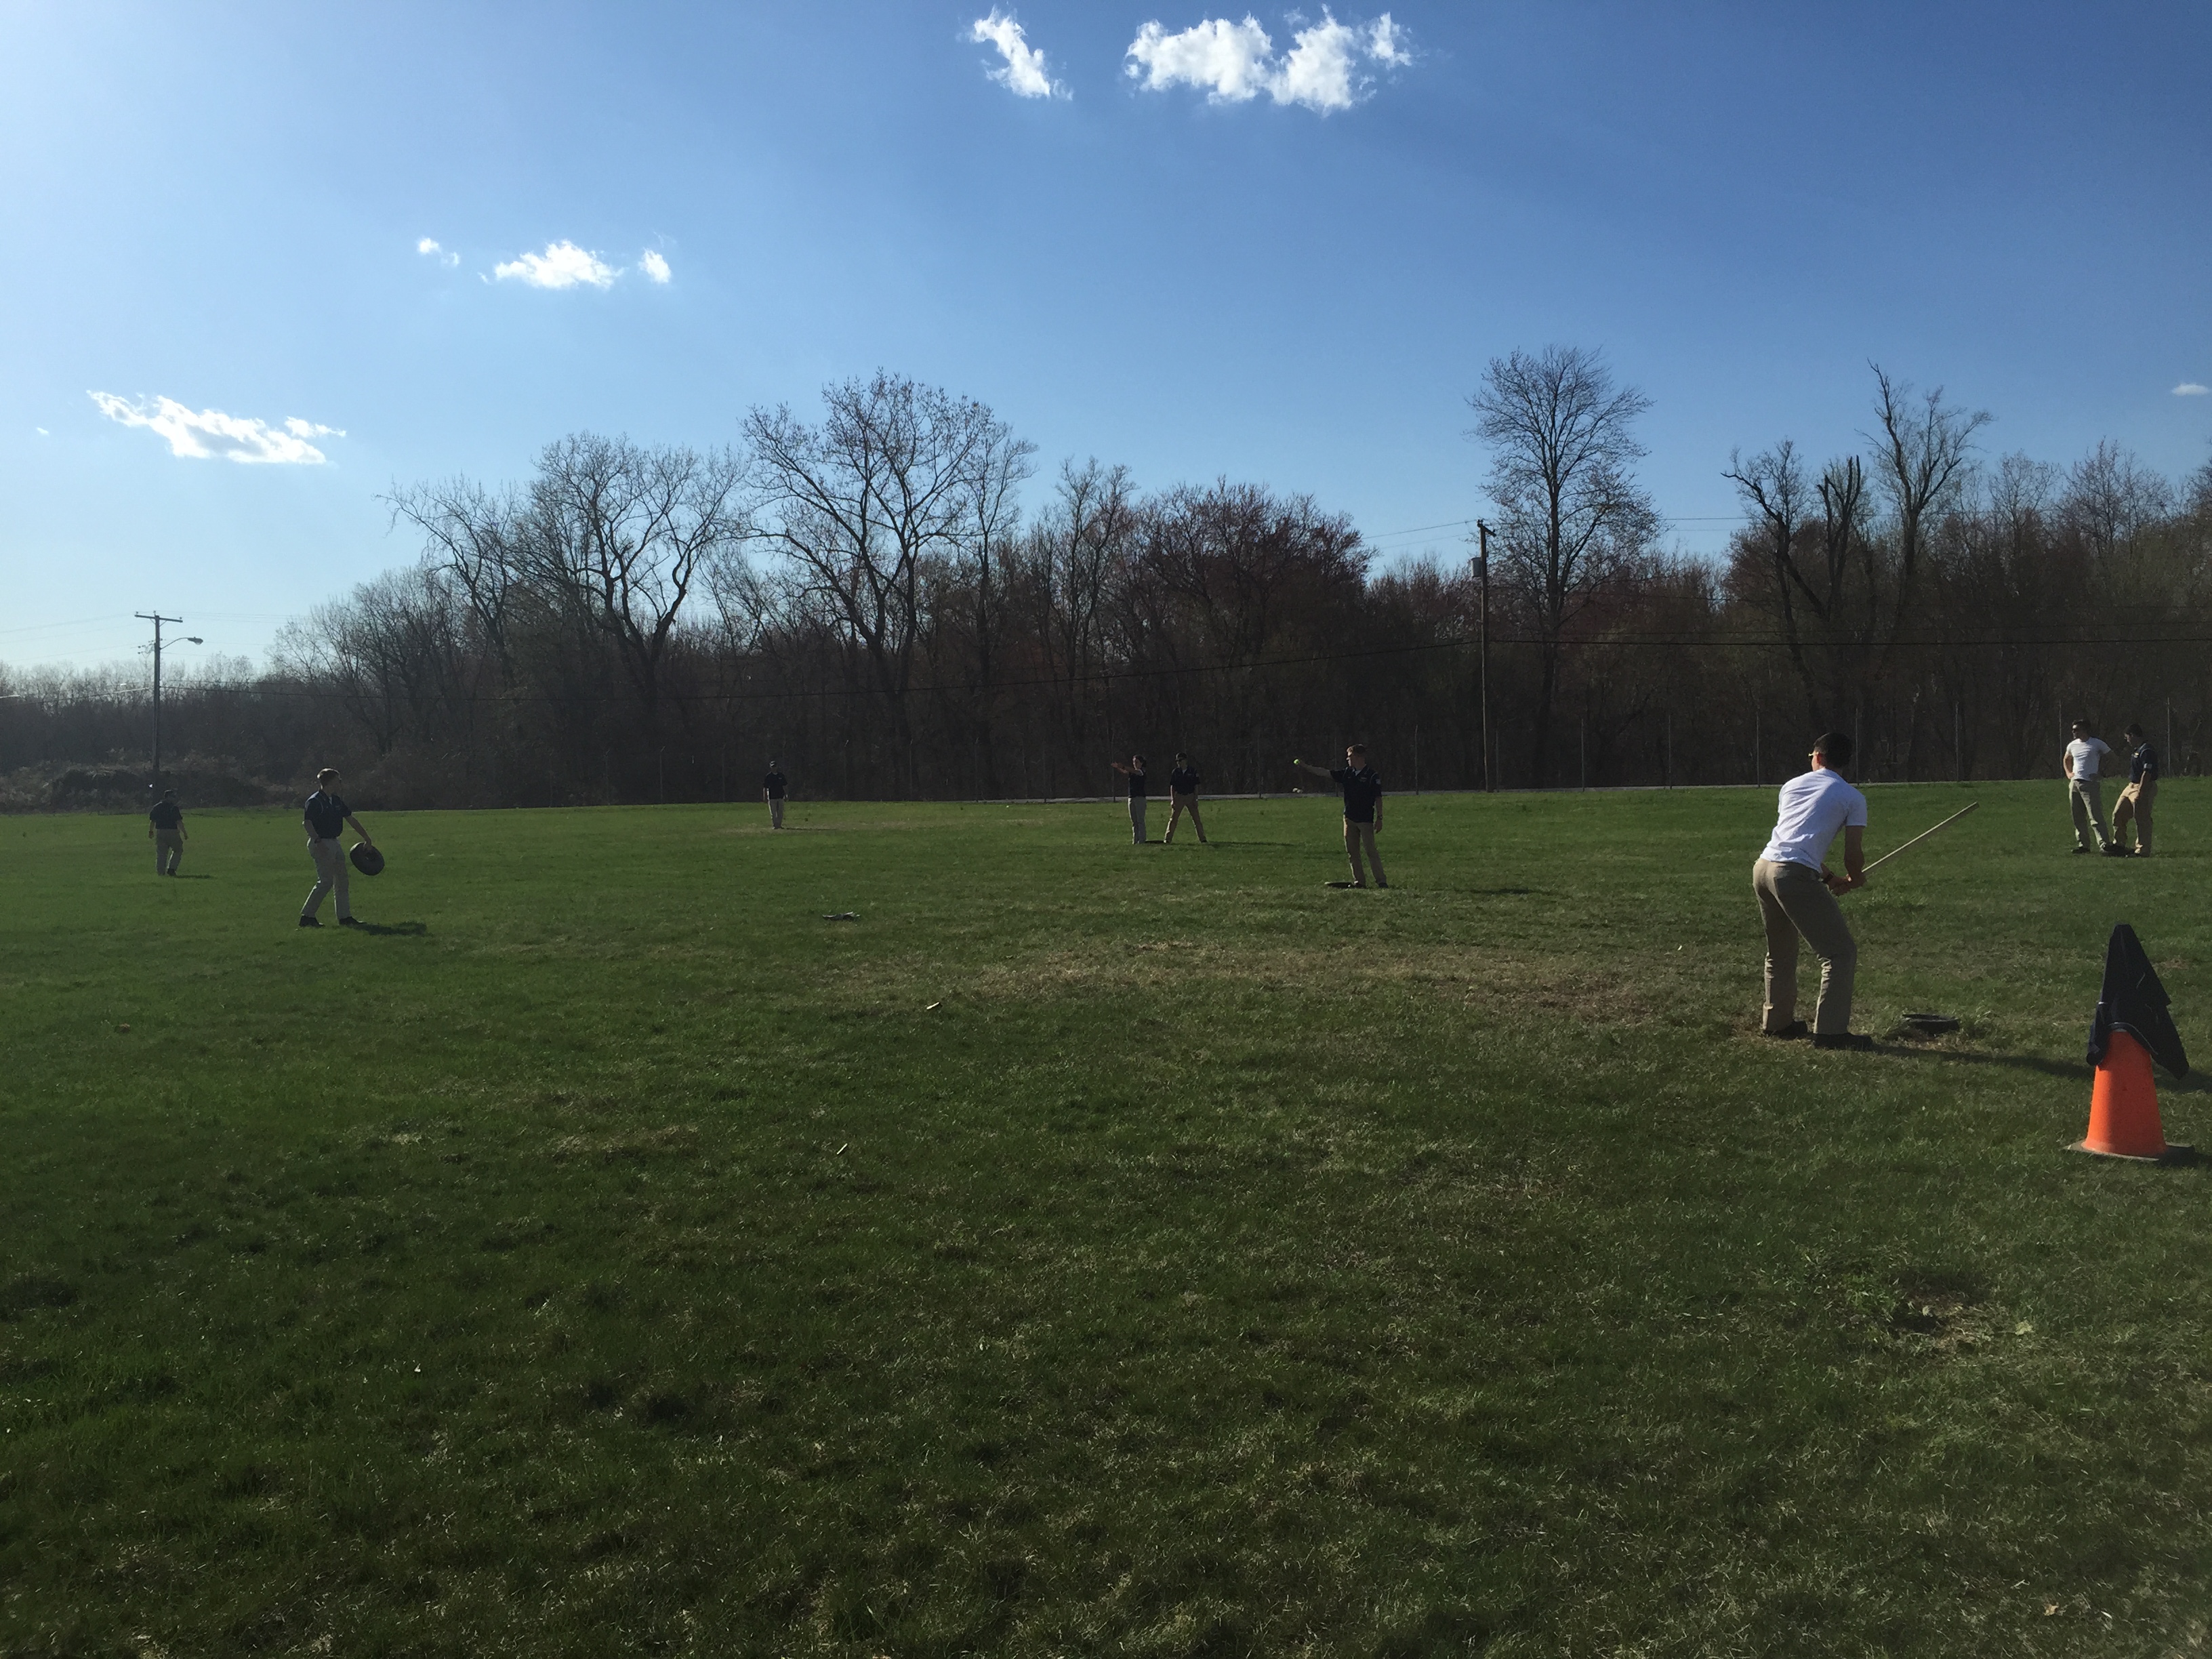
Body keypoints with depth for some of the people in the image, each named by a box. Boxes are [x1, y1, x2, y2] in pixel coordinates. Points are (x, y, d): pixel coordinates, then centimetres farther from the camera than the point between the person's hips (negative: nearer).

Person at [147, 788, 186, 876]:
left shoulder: (157, 807, 8)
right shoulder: (174, 808, -9)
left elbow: (152, 821, 14)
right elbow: (179, 821, -13)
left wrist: (150, 831, 28)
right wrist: (184, 832, -7)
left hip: (160, 832, 5)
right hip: (172, 832, -5)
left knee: (161, 853, 8)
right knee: (178, 850, 12)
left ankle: (160, 872, 4)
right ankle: (171, 868, 0)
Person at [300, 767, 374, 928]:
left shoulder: (337, 800, 13)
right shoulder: (314, 801, -13)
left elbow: (351, 819, 20)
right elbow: (308, 823, -19)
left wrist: (366, 837, 24)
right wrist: (318, 842, -29)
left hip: (334, 843, 9)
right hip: (321, 844, -9)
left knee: (342, 880, 8)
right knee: (326, 881, -10)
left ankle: (345, 917, 11)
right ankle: (307, 916, -3)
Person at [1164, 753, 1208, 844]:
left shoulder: (1193, 771, -1)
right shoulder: (1175, 772, 4)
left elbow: (1196, 786, 1)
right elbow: (1172, 786, 5)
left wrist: (1195, 799, -5)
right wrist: (1172, 799, -3)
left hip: (1190, 796, -1)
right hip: (1179, 797, 1)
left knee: (1196, 819, -2)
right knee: (1173, 818, 0)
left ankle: (1203, 839, 2)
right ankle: (1167, 839, 5)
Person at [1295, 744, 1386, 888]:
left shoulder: (1372, 776, -9)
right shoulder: (1346, 773, 7)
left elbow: (1378, 798, -7)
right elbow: (1325, 773, 9)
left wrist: (1379, 818, -10)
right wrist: (1305, 766, 5)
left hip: (1365, 819, -6)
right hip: (1349, 818, 6)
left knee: (1370, 851, -9)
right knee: (1352, 852, 7)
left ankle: (1382, 881, -5)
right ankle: (1359, 881, 13)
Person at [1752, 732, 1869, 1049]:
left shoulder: (1792, 785, 23)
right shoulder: (1852, 798, 7)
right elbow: (1853, 855, 3)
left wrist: (1829, 877, 31)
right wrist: (1854, 880, 25)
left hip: (1762, 868, 7)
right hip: (1795, 876, -7)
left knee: (1780, 951, 23)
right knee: (1841, 952, -1)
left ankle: (1776, 1021, 31)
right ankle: (1830, 1032, -6)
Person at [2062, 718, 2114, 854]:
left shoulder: (2097, 744, -2)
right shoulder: (2072, 746, 15)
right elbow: (2066, 760, 33)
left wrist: (2101, 771, -5)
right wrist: (2068, 773, 18)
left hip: (2090, 784, -6)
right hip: (2074, 784, 6)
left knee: (2095, 816, -14)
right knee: (2078, 818, 7)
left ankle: (2104, 844, -16)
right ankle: (2082, 845, 13)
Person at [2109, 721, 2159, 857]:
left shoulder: (2147, 751, -19)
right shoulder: (2137, 750, 14)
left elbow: (2147, 773, -24)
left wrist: (2140, 793, -26)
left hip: (2143, 788, -11)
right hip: (2132, 786, 11)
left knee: (2142, 821, -6)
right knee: (2118, 813, 13)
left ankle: (2142, 851, -1)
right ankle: (2119, 845, 23)